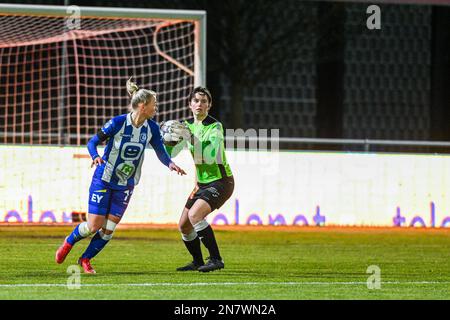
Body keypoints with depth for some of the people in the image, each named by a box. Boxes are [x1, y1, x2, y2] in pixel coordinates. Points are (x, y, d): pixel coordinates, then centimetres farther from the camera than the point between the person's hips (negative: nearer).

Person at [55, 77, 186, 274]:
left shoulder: (151, 128, -5)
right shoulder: (118, 123, -18)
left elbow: (160, 152, -3)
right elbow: (92, 142, -11)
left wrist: (170, 164, -24)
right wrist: (95, 157, -32)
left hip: (126, 185, 4)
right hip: (104, 180, -4)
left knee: (109, 229, -1)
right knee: (94, 226, -6)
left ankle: (85, 259, 20)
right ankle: (68, 243, 24)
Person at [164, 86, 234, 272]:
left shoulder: (215, 127, -16)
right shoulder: (188, 126, 5)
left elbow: (210, 156, -30)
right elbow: (169, 154, 10)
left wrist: (191, 138, -35)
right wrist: (169, 139, -10)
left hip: (220, 182, -8)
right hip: (202, 183, 8)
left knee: (195, 215, -28)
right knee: (184, 226, 7)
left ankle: (216, 259, -21)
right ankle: (198, 262, 29)